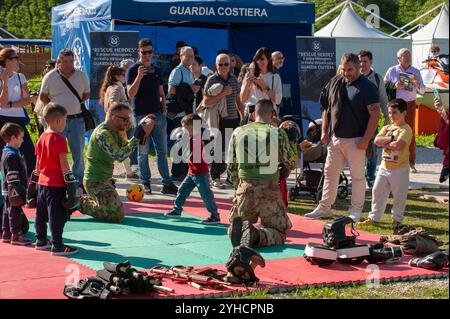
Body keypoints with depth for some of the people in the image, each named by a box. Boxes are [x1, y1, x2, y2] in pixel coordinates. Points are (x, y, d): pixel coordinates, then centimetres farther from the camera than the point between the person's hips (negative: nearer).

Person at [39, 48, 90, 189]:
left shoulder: (81, 76, 6)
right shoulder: (50, 76, 0)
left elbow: (86, 94, 17)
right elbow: (43, 97, 7)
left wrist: (75, 103, 2)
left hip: (77, 119, 2)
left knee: (78, 153, 5)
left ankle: (78, 181, 15)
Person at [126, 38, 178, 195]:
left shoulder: (157, 71, 14)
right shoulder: (133, 70, -2)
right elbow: (131, 93, -13)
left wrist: (163, 106, 5)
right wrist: (139, 76, -23)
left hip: (158, 114, 5)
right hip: (141, 115, -4)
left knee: (162, 150, 3)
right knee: (143, 151, 1)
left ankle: (167, 183, 4)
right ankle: (145, 183, 9)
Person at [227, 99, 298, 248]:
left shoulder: (238, 132, 6)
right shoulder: (278, 133, -1)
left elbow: (231, 167, 11)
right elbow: (291, 164, 8)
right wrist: (293, 142, 22)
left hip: (245, 189, 3)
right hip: (269, 190, -2)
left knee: (233, 232, 20)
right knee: (279, 232, 10)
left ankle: (239, 227, -17)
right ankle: (257, 236, -22)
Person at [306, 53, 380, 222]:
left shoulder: (367, 87, -8)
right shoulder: (335, 82, 8)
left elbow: (375, 114, -12)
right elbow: (326, 108, 16)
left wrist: (366, 139, -17)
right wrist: (324, 131, 9)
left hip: (355, 140, -5)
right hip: (334, 137, 5)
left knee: (357, 175, 2)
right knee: (330, 172, 10)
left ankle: (356, 210, 10)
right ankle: (324, 207, 18)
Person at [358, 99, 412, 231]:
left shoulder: (406, 129, -11)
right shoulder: (386, 128, 10)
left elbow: (398, 145, -26)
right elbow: (377, 140, -7)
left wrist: (384, 143, -12)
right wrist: (391, 138, -17)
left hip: (400, 169, -6)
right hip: (384, 166, 6)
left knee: (399, 195, 4)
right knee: (377, 192, 9)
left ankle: (397, 219, 18)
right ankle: (374, 217, 19)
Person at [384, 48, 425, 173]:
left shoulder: (415, 72, 8)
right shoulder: (392, 71, 3)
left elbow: (422, 91, 7)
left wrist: (417, 83, -14)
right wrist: (395, 86, -13)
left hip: (410, 104, 2)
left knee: (411, 133, 2)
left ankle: (411, 163, 8)